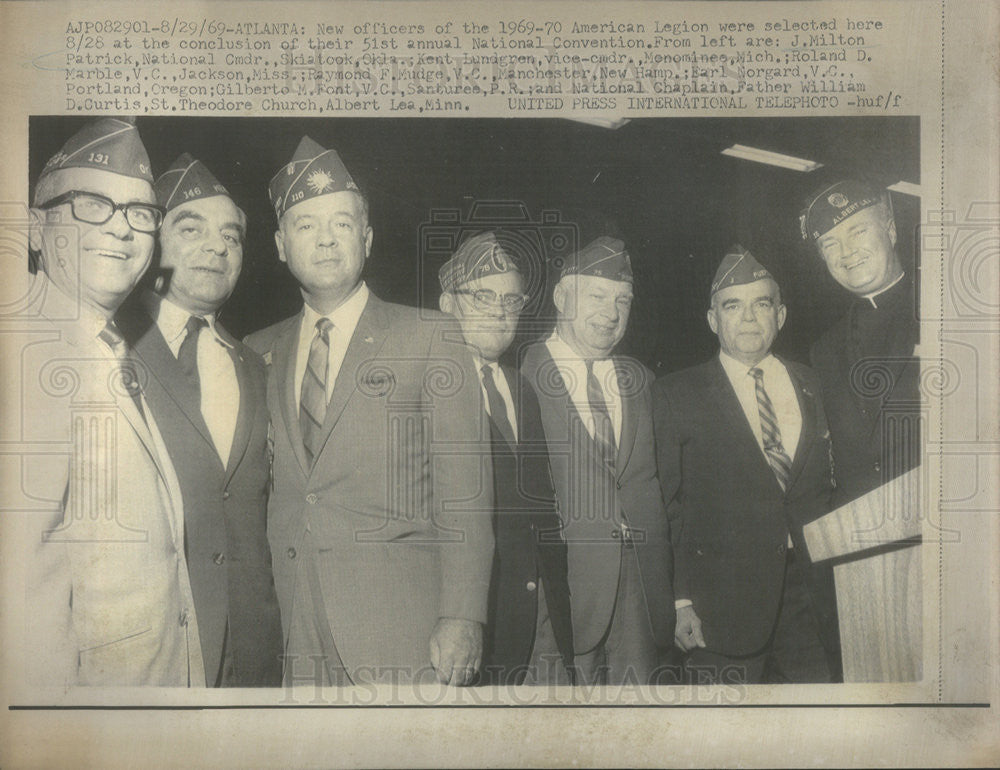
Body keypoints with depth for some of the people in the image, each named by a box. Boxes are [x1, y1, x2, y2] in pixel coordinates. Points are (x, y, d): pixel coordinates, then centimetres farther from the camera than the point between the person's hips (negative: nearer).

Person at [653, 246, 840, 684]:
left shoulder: (812, 389, 12)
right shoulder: (676, 395, 0)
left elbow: (827, 489, 13)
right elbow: (666, 505, -3)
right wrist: (679, 600, -8)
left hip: (812, 597, 4)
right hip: (723, 606, -3)